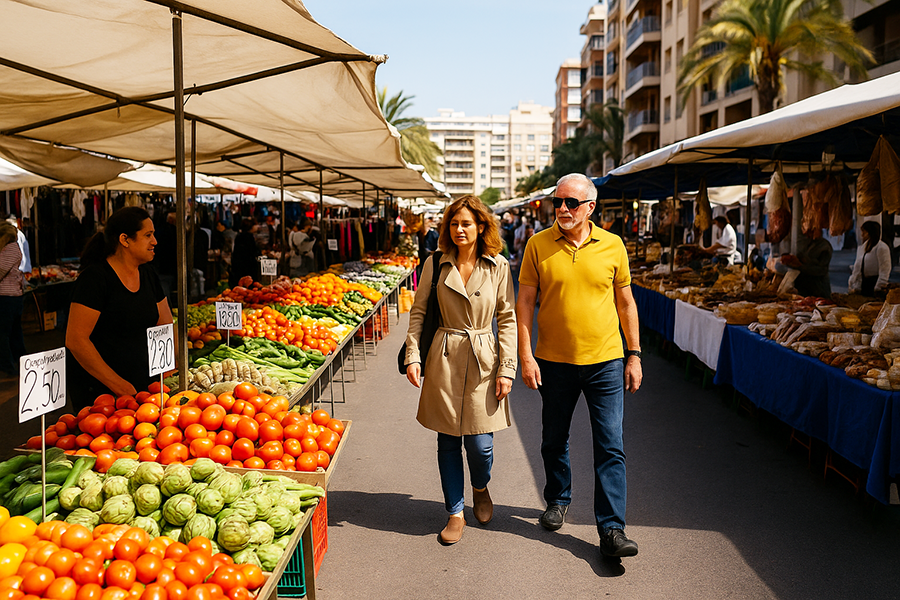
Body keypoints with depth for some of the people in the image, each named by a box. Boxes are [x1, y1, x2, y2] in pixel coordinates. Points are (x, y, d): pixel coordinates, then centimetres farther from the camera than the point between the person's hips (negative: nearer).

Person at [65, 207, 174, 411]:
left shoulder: (148, 274, 7)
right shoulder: (95, 277, -16)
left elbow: (166, 325, 14)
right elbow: (75, 340, -20)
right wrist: (116, 384, -21)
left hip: (140, 384, 7)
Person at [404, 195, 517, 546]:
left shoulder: (498, 267, -1)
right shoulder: (436, 264, 0)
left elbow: (507, 319, 1)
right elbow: (418, 312, 5)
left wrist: (506, 368, -5)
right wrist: (413, 355, -5)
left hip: (483, 361, -1)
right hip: (444, 359, 1)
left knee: (480, 445, 0)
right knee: (448, 442, 7)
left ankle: (481, 489, 34)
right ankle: (455, 512, 24)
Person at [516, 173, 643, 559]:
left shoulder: (613, 246, 0)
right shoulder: (538, 245, -2)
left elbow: (625, 302, 7)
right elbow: (525, 300, 0)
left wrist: (634, 354, 5)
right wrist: (525, 354, -7)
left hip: (605, 361, -1)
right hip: (554, 361, 1)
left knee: (610, 447, -3)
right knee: (554, 440, 16)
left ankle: (612, 530, 4)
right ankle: (558, 500, 40)